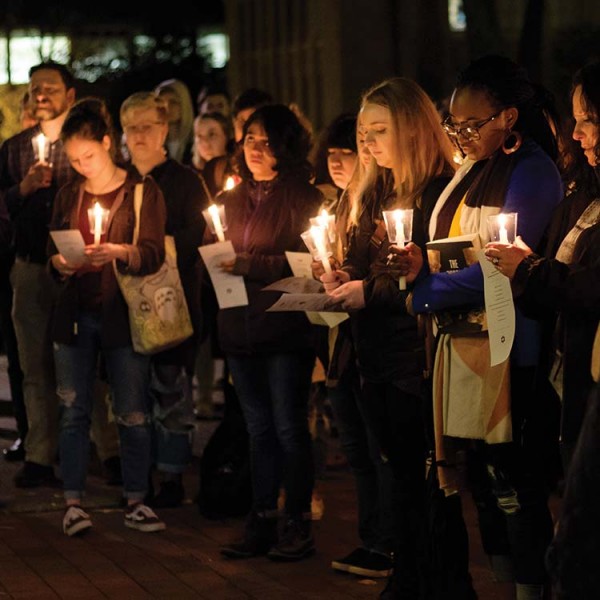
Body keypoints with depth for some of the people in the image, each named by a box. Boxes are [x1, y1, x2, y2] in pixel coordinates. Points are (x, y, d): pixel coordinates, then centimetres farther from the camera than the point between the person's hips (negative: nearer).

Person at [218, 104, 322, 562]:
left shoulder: (303, 198, -5)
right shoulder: (232, 200, 15)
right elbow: (216, 258, 18)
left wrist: (251, 265, -20)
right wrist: (219, 264, -3)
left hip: (287, 329, -6)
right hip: (241, 329, 6)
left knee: (289, 428, -3)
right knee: (259, 429, 11)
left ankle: (299, 525, 5)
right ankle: (262, 521, 15)